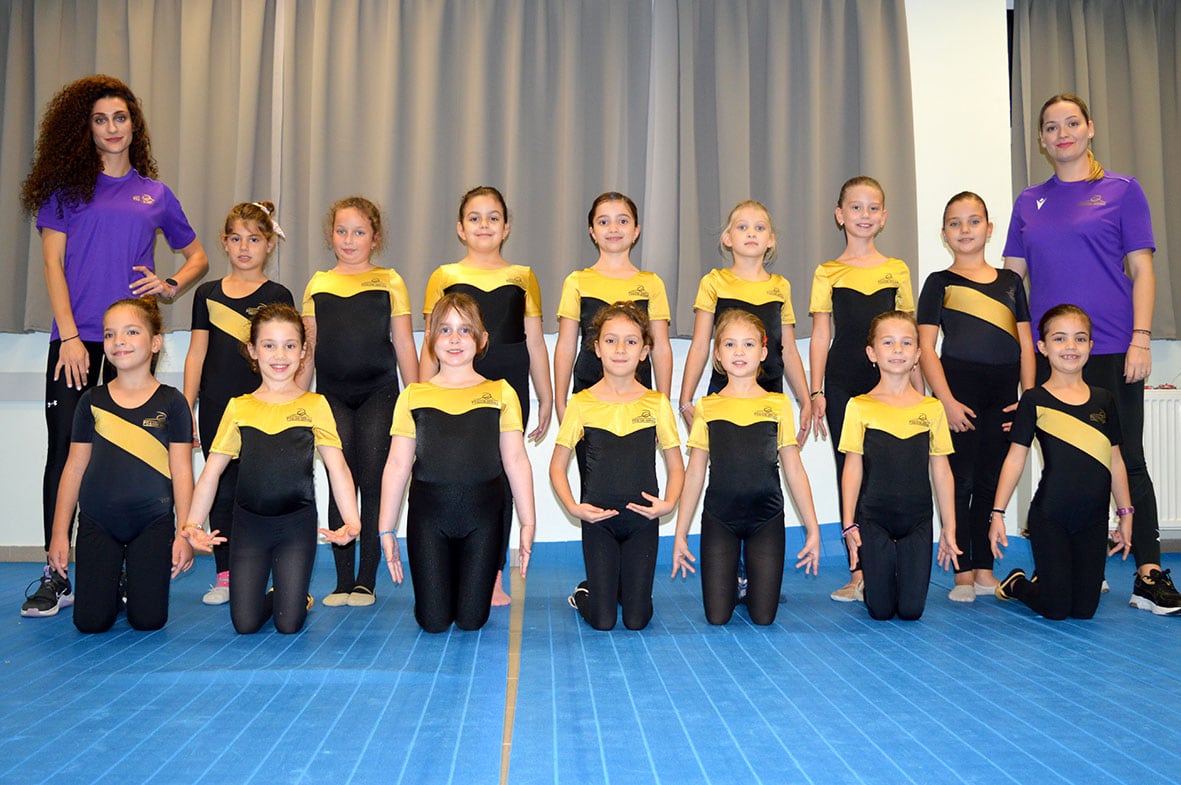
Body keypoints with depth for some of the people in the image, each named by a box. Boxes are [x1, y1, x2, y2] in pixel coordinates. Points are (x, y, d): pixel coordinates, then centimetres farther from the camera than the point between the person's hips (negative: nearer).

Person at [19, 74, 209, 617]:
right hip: (75, 336, -1)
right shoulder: (66, 185, 9)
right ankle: (55, 577, 3)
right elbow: (53, 262, 3)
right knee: (65, 450, -3)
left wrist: (171, 286, 0)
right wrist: (69, 335, -7)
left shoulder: (155, 193, 13)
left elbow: (197, 256, 21)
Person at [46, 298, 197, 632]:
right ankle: (114, 586, 28)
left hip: (153, 521, -1)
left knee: (148, 620, -4)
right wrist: (59, 533, 5)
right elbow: (74, 468, 7)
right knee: (91, 621, -4)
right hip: (97, 523, 2)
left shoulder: (171, 402, -2)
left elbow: (182, 471, -2)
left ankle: (132, 584, 28)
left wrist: (185, 532, -5)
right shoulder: (92, 401, 4)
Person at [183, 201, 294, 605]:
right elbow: (197, 354, 10)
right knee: (221, 490, 7)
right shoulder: (207, 293, 10)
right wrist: (186, 409, 6)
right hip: (216, 408, 3)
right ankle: (225, 576, 16)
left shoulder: (277, 296, 2)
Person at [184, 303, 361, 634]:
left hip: (297, 523, -1)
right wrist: (193, 523, -2)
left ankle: (300, 599, 31)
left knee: (289, 624, -2)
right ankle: (272, 598, 31)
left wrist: (352, 521, -15)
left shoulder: (314, 406, 1)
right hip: (249, 524, 2)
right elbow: (213, 470, 7)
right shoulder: (238, 408, 5)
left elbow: (337, 467, -4)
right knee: (245, 623, 0)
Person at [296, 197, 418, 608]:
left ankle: (366, 581, 8)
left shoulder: (389, 282, 5)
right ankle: (343, 581, 11)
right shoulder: (318, 285, 11)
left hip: (378, 393, -2)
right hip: (332, 396, 2)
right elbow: (308, 350, 14)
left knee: (373, 483, -1)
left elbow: (404, 346, 4)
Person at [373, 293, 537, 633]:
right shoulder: (413, 396, 4)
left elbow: (516, 461, 3)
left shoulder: (500, 393, 3)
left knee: (471, 620, 2)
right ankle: (444, 579, 33)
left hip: (482, 517, 0)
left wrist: (528, 523, 1)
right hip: (428, 516, 1)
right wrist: (387, 530, 3)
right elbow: (397, 465, 4)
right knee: (433, 622, 1)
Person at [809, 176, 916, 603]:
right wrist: (816, 392, -4)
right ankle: (858, 573, 10)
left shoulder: (897, 270, 9)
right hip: (843, 386, -1)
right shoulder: (828, 273, 4)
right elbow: (821, 336, 2)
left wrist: (919, 390, 9)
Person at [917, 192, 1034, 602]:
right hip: (958, 388, -4)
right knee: (961, 482, -2)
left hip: (1003, 392, 4)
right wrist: (947, 401, -14)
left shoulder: (1010, 281, 13)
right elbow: (925, 348, -5)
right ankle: (963, 573, 7)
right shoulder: (940, 283, 2)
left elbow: (1025, 345, 12)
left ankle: (985, 570, 18)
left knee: (991, 483, 9)